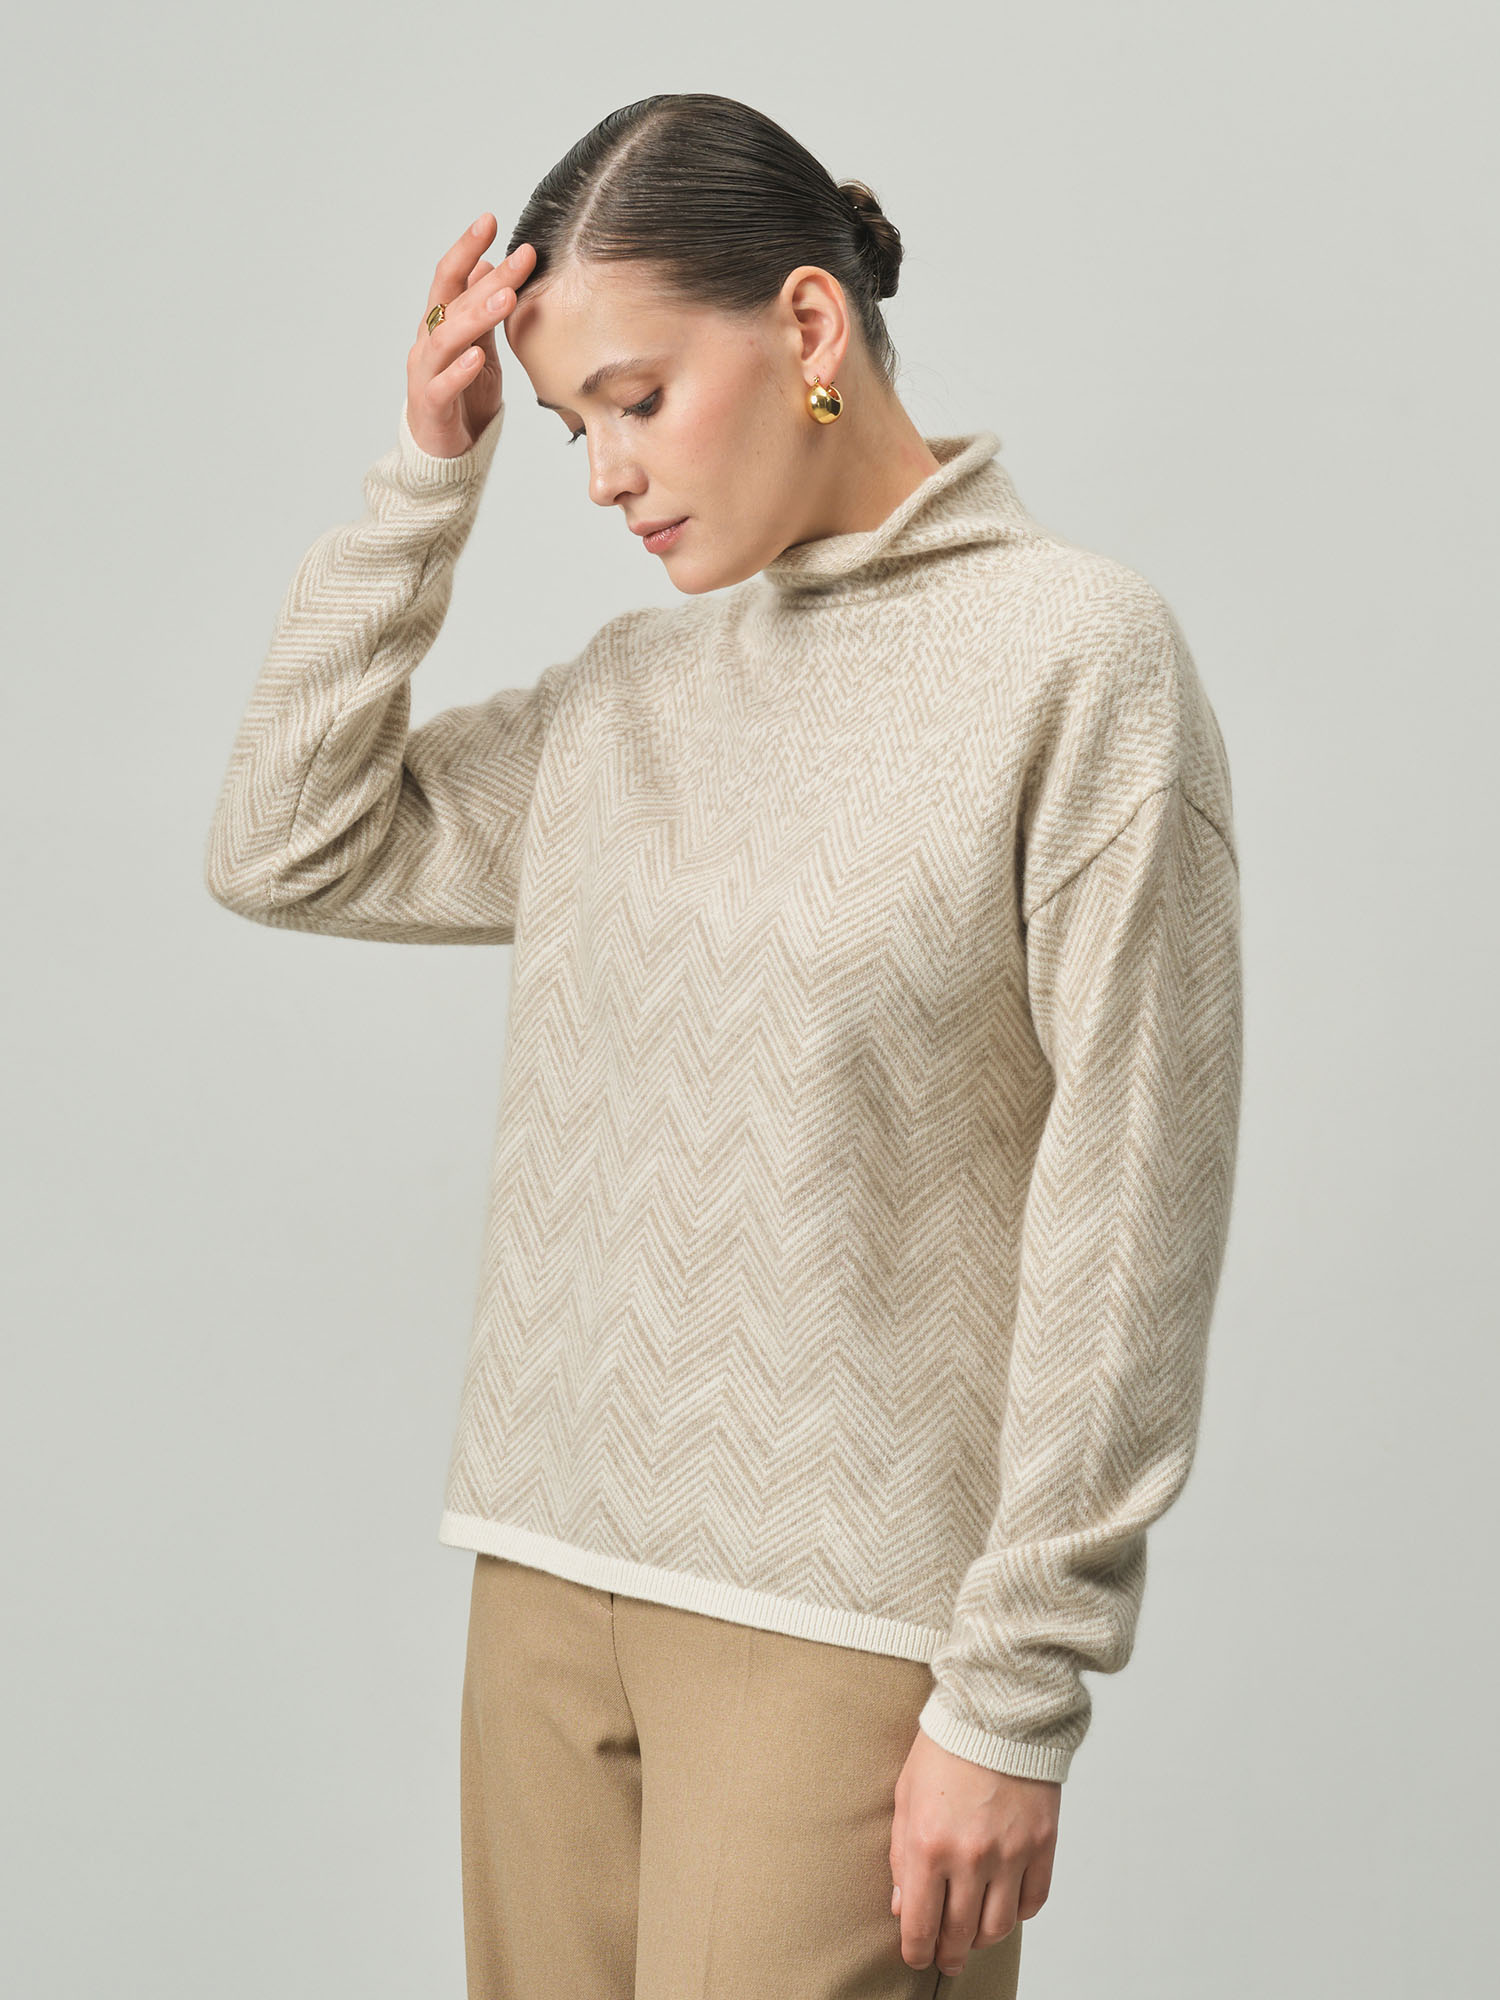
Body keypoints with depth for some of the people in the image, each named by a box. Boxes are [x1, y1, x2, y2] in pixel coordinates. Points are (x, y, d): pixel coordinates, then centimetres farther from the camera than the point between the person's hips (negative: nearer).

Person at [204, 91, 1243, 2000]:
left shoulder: (1078, 652, -7)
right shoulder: (623, 687, 11)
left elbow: (1125, 1207, -10)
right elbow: (287, 851, 14)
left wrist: (1017, 1696, -11)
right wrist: (428, 472, 6)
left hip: (846, 1620, -5)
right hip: (553, 1564, 5)